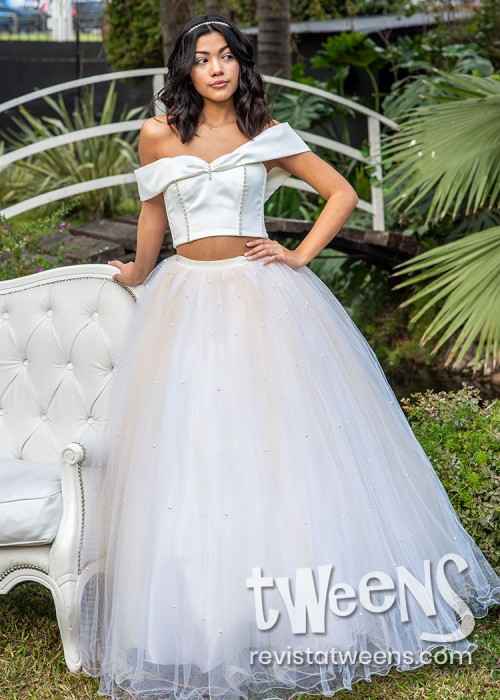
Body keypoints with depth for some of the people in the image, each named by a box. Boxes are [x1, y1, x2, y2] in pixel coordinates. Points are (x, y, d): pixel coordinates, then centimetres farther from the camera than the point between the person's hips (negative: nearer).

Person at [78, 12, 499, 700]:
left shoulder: (267, 134, 4)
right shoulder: (158, 135, 4)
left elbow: (343, 192, 9)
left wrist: (300, 256, -1)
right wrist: (138, 273, 30)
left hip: (263, 299, 0)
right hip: (187, 300, 1)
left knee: (290, 442, -1)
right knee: (188, 450, -1)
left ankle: (306, 607, 14)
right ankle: (195, 617, 11)